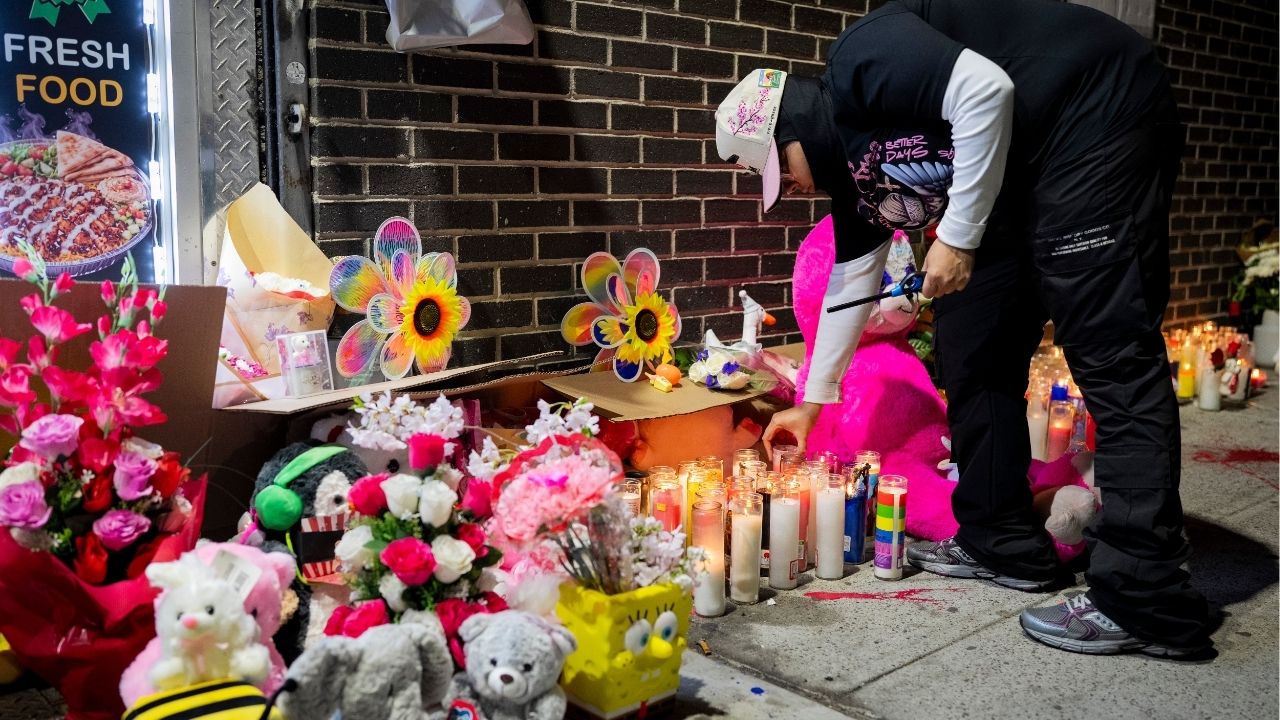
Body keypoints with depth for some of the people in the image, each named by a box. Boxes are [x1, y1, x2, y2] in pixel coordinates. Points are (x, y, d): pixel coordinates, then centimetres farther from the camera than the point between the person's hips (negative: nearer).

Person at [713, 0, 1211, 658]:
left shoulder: (858, 64, -15)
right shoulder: (849, 165, 11)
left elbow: (985, 91, -26)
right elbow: (849, 288, 18)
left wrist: (959, 238, -20)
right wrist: (812, 402, 24)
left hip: (1100, 119, -10)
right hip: (1025, 181, 10)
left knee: (1112, 357, -14)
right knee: (969, 346, 7)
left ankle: (1149, 605, -11)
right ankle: (1001, 544, 16)